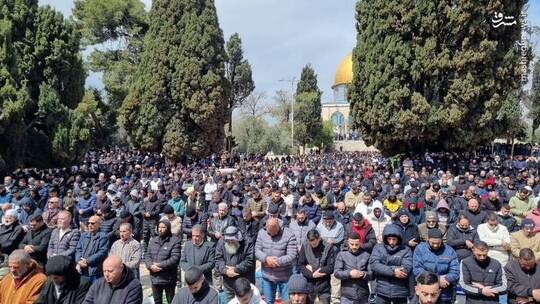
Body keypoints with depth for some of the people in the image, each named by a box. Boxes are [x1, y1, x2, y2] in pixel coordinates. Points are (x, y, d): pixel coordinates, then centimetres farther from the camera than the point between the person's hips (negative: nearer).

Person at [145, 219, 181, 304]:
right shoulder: (153, 240, 9)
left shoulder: (174, 241, -12)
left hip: (168, 278, -5)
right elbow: (147, 255, 5)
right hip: (155, 278, 5)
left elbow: (175, 259, -20)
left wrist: (159, 265, -19)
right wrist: (151, 266, -14)